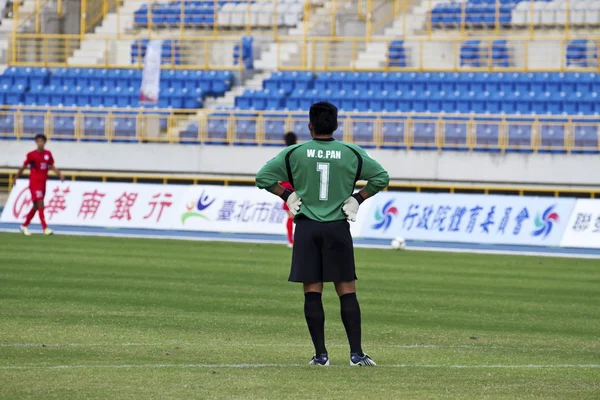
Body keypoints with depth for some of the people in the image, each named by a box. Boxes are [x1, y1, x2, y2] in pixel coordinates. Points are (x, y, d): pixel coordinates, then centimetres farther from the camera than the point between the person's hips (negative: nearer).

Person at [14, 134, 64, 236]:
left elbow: (52, 166, 12)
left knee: (36, 206, 12)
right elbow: (24, 166, 2)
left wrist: (60, 174, -3)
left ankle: (25, 226, 26)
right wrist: (16, 177, 6)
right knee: (40, 204, -14)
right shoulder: (32, 155, -6)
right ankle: (45, 228, -18)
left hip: (43, 182, 6)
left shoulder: (48, 154, 7)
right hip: (34, 182, -6)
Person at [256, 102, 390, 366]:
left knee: (312, 292, 2)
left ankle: (321, 354, 0)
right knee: (347, 291, 3)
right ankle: (356, 353, -2)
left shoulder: (294, 153, -1)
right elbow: (381, 177, 2)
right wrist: (357, 198, 7)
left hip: (306, 228, 0)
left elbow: (263, 177, -2)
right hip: (338, 228, 0)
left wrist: (287, 195, 7)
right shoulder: (352, 154, 1)